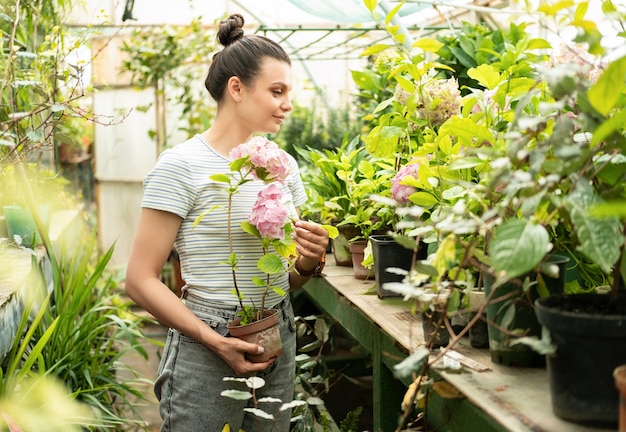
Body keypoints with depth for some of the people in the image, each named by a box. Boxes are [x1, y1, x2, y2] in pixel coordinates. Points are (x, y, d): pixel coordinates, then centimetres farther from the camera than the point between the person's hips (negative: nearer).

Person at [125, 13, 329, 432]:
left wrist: (309, 261, -7)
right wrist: (215, 341, -21)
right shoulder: (182, 165, -11)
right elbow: (141, 280, -13)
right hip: (208, 351, -6)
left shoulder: (283, 164, 8)